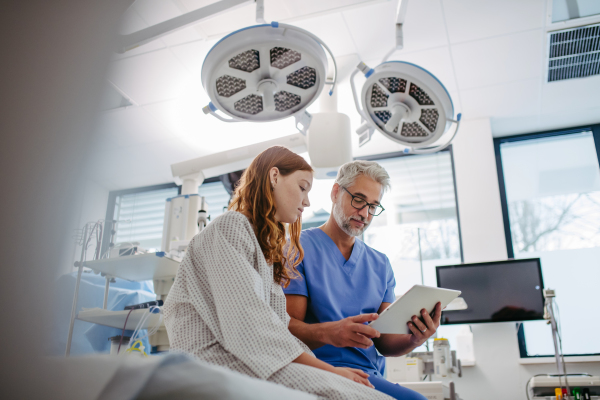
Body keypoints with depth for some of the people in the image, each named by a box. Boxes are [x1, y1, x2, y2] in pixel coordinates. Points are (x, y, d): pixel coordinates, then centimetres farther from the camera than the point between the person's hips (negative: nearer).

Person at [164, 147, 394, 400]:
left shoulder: (268, 251, 26)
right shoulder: (230, 227, -2)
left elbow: (277, 325, 12)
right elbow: (247, 322, -15)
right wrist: (325, 369, -15)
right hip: (214, 359, -8)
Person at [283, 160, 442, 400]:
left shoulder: (380, 264, 16)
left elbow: (384, 342, 10)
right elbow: (287, 327, -9)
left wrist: (413, 339, -13)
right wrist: (328, 333, -29)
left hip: (373, 378, 5)